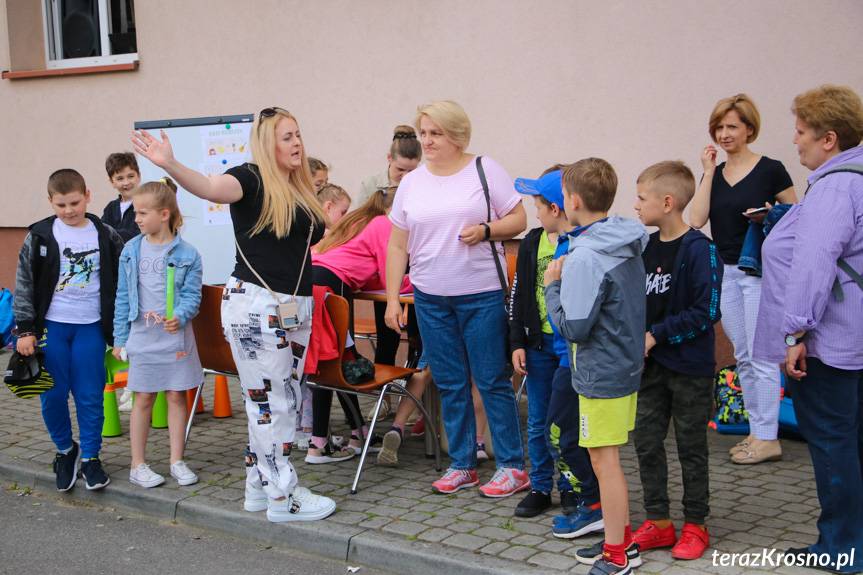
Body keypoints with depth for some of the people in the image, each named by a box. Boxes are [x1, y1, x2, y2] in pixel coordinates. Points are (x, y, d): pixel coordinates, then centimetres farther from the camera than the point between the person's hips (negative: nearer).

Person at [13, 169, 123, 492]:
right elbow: (24, 284, 1)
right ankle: (65, 450, 25)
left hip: (90, 327, 0)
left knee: (90, 396, 2)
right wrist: (26, 330, -4)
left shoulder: (106, 236, 1)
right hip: (50, 325, 0)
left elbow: (120, 282, 6)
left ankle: (90, 457, 16)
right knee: (53, 395, 4)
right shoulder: (40, 236, -1)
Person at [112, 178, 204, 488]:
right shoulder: (131, 250, 2)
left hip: (176, 337, -1)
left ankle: (177, 461, 18)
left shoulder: (186, 253, -6)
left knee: (177, 396, 6)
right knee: (144, 398, 7)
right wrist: (120, 338, 5)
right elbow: (123, 296, 6)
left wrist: (179, 317, -26)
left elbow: (192, 294, -6)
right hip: (142, 337, 1)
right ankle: (138, 465, 16)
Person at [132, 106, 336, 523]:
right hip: (257, 305, -8)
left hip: (296, 307, 8)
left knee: (285, 400, 12)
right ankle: (283, 497, 6)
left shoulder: (301, 189, 13)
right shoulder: (251, 179, -9)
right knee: (269, 401, -2)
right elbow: (210, 187, -32)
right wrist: (170, 165, -47)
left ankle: (259, 486, 24)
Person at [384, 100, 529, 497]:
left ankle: (512, 466, 9)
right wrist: (392, 299, 6)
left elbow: (518, 220, 1)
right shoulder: (411, 184, 9)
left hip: (482, 296, -4)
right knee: (450, 384, 9)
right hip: (431, 299, 4)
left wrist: (485, 231, -18)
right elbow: (397, 246, 11)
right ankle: (462, 465, 19)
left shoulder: (485, 170, -1)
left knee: (492, 380, -1)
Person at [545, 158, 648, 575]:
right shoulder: (629, 245, 6)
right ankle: (622, 538, 30)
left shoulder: (585, 257, -22)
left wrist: (553, 286, -8)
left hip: (600, 376, -9)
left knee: (604, 461, 1)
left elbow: (573, 327, -21)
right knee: (609, 459, 19)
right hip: (627, 366, 9)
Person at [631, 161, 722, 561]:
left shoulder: (699, 249, -16)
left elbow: (706, 311, -20)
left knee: (691, 446, 7)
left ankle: (695, 525, 21)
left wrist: (656, 335, -18)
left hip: (690, 367, -6)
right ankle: (658, 523, 21)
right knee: (646, 442, 9)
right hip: (651, 364, 7)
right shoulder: (644, 247, 5)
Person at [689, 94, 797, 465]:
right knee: (742, 356, 12)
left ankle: (768, 438, 3)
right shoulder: (714, 173, 8)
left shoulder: (770, 170, -6)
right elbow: (696, 220, -5)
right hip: (724, 271, 6)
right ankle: (756, 429, 21)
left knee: (761, 356, -5)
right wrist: (709, 172, -4)